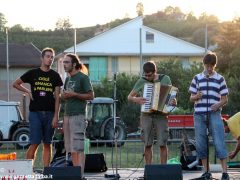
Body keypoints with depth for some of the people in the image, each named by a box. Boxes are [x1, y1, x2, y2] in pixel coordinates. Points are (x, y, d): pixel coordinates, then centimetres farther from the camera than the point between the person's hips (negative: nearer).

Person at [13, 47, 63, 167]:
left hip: (50, 113, 2)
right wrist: (27, 91, 0)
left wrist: (56, 116, -4)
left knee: (47, 144, 4)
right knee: (34, 143, -7)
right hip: (35, 113, -2)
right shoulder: (33, 73, 5)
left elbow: (57, 97, 4)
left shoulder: (55, 76, 7)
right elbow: (15, 84, 15)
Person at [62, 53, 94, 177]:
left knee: (78, 148, -11)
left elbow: (91, 96, -9)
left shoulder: (83, 78, -5)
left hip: (78, 115, -8)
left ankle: (80, 175, -13)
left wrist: (74, 94, -14)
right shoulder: (68, 79, 19)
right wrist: (64, 96, 9)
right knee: (71, 149, 6)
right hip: (68, 115, 8)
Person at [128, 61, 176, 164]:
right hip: (146, 115, 1)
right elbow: (129, 97, 12)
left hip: (161, 114, -1)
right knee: (147, 144, 0)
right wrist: (136, 99, -11)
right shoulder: (141, 81, 6)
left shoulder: (165, 79, 7)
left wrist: (173, 102, -8)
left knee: (162, 144, -5)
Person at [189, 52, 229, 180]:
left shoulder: (219, 79, 8)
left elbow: (225, 99, 8)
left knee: (219, 143, -10)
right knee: (200, 144, 2)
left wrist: (219, 104, -13)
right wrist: (196, 96, -11)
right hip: (199, 114, 2)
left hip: (214, 114, -2)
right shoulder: (197, 78, 11)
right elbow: (191, 98, 12)